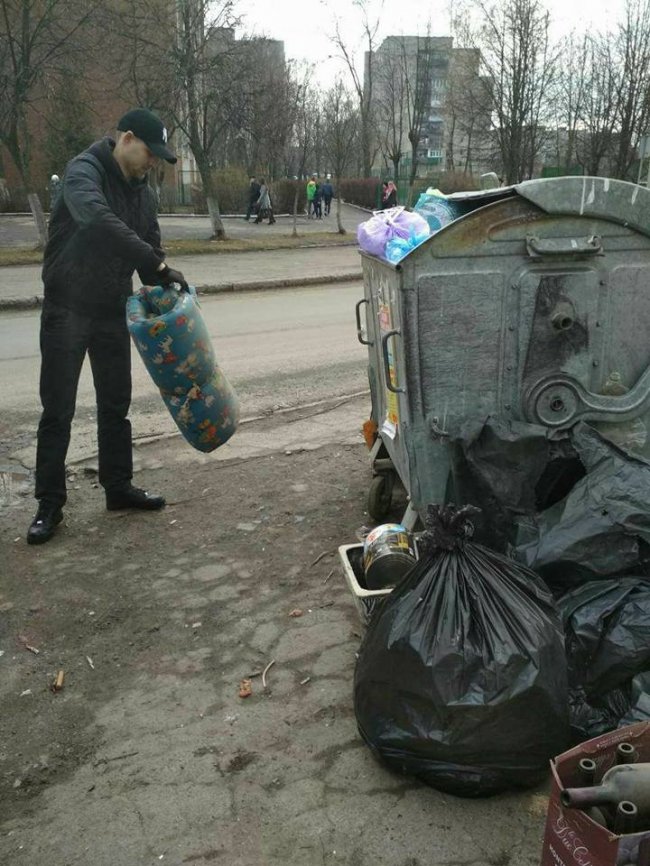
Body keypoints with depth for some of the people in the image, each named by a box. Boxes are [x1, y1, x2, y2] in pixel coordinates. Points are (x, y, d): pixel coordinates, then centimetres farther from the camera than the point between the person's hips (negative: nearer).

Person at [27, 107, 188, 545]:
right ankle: (50, 503, 9)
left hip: (113, 310, 7)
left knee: (116, 404, 12)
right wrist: (156, 264, -39)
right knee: (58, 409, -1)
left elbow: (151, 244, 13)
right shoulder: (84, 171, -15)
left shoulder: (142, 190, 8)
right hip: (68, 310, -6)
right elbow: (98, 219, -37)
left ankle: (119, 486, 25)